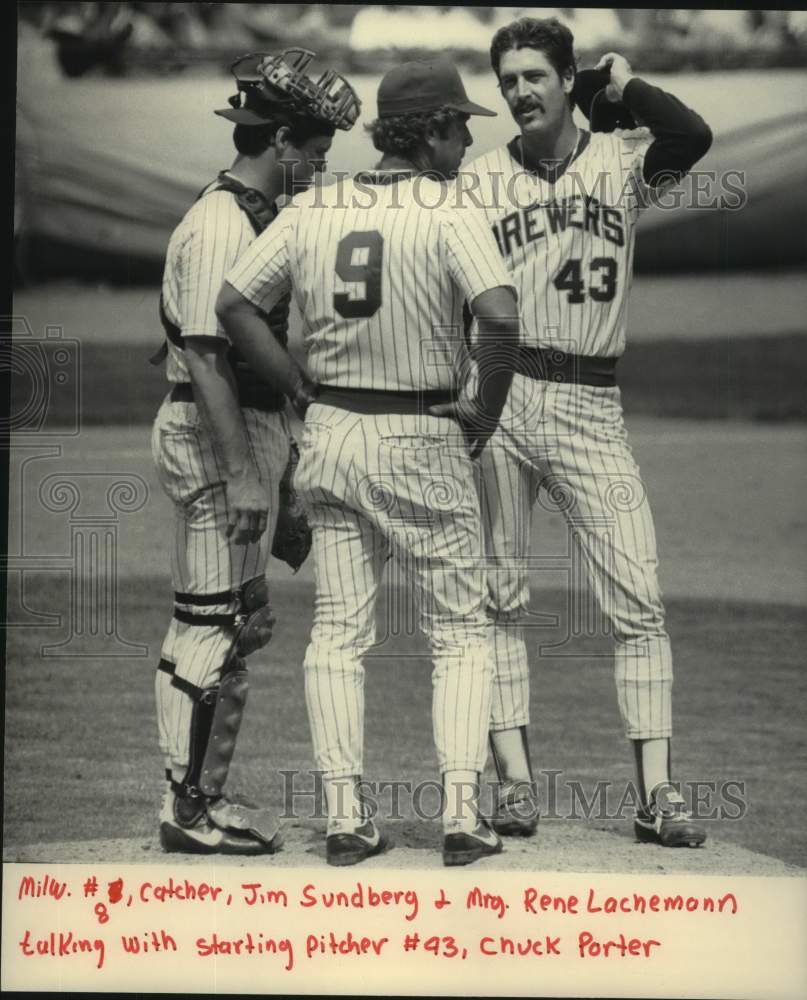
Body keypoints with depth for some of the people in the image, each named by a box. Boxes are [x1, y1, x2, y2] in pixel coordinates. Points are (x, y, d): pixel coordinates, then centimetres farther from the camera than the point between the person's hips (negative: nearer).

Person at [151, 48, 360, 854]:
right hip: (214, 435, -11)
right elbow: (207, 356, -23)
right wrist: (242, 475, -26)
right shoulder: (220, 226, -17)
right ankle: (186, 811, -2)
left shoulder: (255, 216, 14)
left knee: (239, 624, 14)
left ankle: (205, 796, 21)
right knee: (210, 625, -6)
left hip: (250, 432, 11)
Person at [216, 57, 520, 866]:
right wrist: (486, 407, -12)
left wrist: (302, 389, 8)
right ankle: (461, 810, -3)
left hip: (329, 437, 4)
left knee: (336, 634, 10)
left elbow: (232, 305, 4)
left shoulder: (312, 211, 3)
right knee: (460, 634, 6)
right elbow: (501, 316, -27)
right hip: (421, 441, -4)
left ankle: (344, 814, 6)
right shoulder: (448, 214, -13)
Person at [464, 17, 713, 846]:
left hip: (592, 408, 0)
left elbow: (692, 138, -14)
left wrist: (622, 84, -4)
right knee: (498, 597, 0)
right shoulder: (477, 182, 7)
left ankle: (655, 791, -6)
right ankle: (513, 778, 5)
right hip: (499, 400, 0)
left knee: (638, 601, -5)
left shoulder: (620, 161, 7)